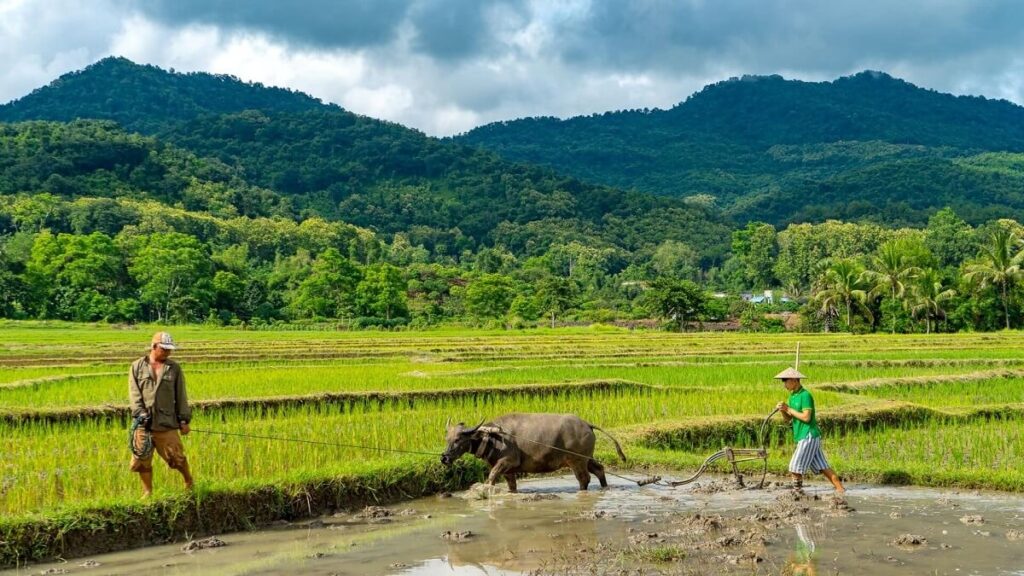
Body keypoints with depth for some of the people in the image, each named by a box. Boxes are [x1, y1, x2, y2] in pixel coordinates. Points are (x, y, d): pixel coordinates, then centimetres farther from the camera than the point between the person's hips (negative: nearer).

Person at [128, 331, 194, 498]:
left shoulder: (174, 368, 7)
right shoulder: (137, 367, 6)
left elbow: (181, 396, 8)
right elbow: (134, 393, 1)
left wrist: (184, 419, 4)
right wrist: (140, 414, -12)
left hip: (167, 423, -1)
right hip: (144, 423, 1)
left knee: (177, 457, -1)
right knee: (142, 460, 5)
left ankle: (190, 483, 23)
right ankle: (147, 493, 18)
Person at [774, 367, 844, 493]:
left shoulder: (805, 395, -13)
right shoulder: (792, 396, 14)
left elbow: (806, 417, -21)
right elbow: (788, 419, 14)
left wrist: (789, 409, -14)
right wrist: (782, 410, -6)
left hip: (808, 436, -9)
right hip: (803, 437, 9)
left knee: (795, 467, -8)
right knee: (822, 466, 9)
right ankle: (840, 488, 10)